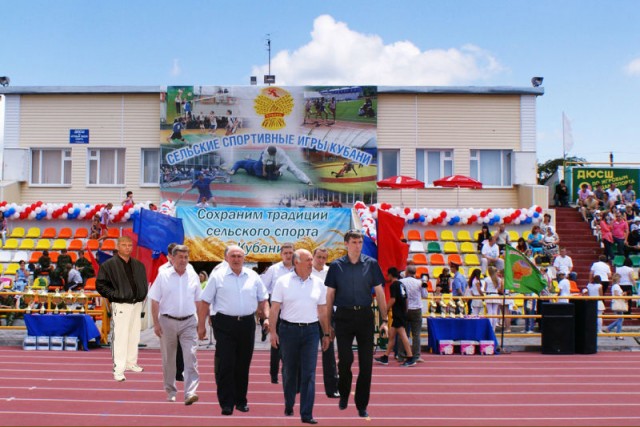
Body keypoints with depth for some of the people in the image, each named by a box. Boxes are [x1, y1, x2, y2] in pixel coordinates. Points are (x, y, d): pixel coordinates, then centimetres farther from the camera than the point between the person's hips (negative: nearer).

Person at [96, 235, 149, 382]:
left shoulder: (138, 265, 12)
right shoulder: (109, 265, -7)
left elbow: (144, 282, 23)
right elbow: (100, 284, -7)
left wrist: (143, 294, 6)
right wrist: (114, 295, -14)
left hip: (137, 304, 6)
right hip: (120, 305, -6)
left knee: (134, 335, 14)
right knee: (120, 336, -6)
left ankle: (131, 362, 29)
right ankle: (118, 369, -1)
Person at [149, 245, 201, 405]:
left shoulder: (193, 276, 5)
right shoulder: (163, 276, -2)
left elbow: (198, 301, 11)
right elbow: (155, 302, -1)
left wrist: (201, 323, 8)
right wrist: (156, 323, -6)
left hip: (189, 322, 1)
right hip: (168, 322, -1)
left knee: (191, 357, -10)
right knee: (168, 359, 10)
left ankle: (190, 393, -13)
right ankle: (170, 391, 26)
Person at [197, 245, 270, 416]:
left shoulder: (253, 277, 8)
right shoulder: (217, 276, -1)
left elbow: (263, 300, 15)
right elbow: (205, 302, 0)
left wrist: (267, 317, 2)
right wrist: (201, 326, -3)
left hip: (247, 324, 3)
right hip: (225, 325, -3)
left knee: (243, 365, 11)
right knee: (225, 365, -4)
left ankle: (241, 400, 24)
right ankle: (226, 403, 4)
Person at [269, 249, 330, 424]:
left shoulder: (318, 283, 6)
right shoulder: (283, 282, -1)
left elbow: (323, 311, 11)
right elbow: (274, 309, -2)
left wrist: (326, 334, 10)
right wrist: (273, 331, -8)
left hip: (311, 331, 1)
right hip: (289, 330, -1)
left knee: (309, 373, -3)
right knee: (289, 371, 11)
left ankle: (306, 414, 1)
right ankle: (289, 406, 30)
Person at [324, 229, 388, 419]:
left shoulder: (371, 264, 3)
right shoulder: (336, 266, 2)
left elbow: (379, 292, 6)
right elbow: (330, 295, 6)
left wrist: (384, 320, 2)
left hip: (365, 316, 1)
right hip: (343, 316, -1)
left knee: (366, 362, 3)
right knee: (345, 359, -3)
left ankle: (362, 405, 16)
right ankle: (344, 394, 25)